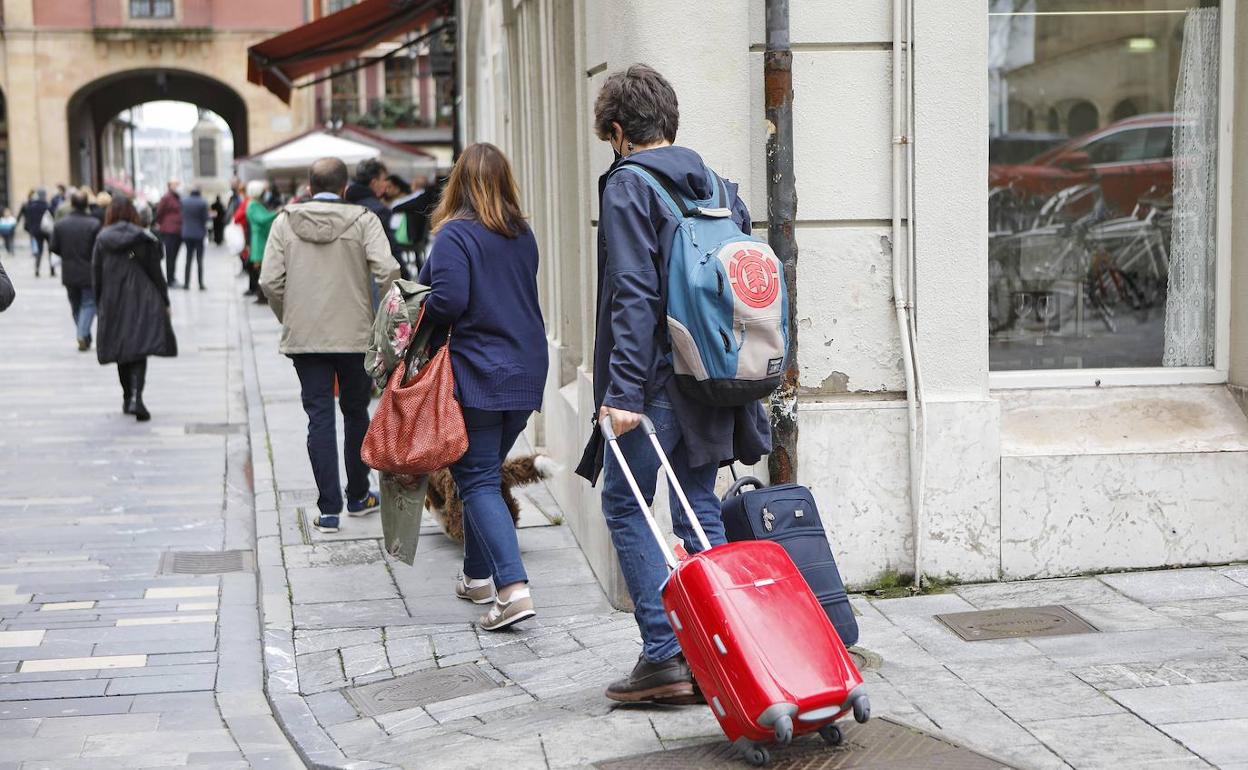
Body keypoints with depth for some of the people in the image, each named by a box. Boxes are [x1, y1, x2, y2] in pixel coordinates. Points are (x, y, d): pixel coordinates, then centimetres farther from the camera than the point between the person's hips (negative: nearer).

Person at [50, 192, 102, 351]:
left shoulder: (60, 225, -5)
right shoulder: (94, 224, -13)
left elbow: (53, 247, -4)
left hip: (69, 273, 3)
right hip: (89, 272, -3)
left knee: (76, 305, 16)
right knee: (89, 303, 5)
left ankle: (84, 337, 19)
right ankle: (83, 335, -14)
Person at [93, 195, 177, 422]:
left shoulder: (102, 239, 0)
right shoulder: (143, 238, -5)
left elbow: (96, 275, 3)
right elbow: (155, 272, -2)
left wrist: (100, 305, 12)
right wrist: (164, 302, 6)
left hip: (113, 303, 2)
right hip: (141, 301, -2)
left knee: (120, 351, 16)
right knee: (139, 350, -4)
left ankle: (128, 398, 24)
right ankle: (136, 398, -21)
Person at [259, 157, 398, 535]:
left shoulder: (285, 222, 1)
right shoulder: (363, 220, -5)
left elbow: (270, 281, -3)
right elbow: (387, 271, -16)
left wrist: (288, 318, 12)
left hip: (303, 335, 1)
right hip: (356, 334, -1)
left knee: (319, 418, 4)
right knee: (356, 414, 16)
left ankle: (328, 509, 0)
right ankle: (358, 497, 27)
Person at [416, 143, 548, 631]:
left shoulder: (456, 234, -12)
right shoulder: (524, 236, 9)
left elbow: (448, 301, -20)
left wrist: (416, 310, -2)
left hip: (479, 375, -7)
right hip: (526, 373, 7)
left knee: (477, 480, -5)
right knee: (484, 471, 20)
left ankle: (513, 588, -18)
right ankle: (479, 576, 28)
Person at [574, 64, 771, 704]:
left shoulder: (628, 185, -9)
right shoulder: (716, 185, 12)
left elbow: (634, 295, -18)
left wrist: (623, 390, -19)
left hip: (658, 375, -7)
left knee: (624, 505, 4)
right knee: (699, 507, 12)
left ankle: (664, 656, -1)